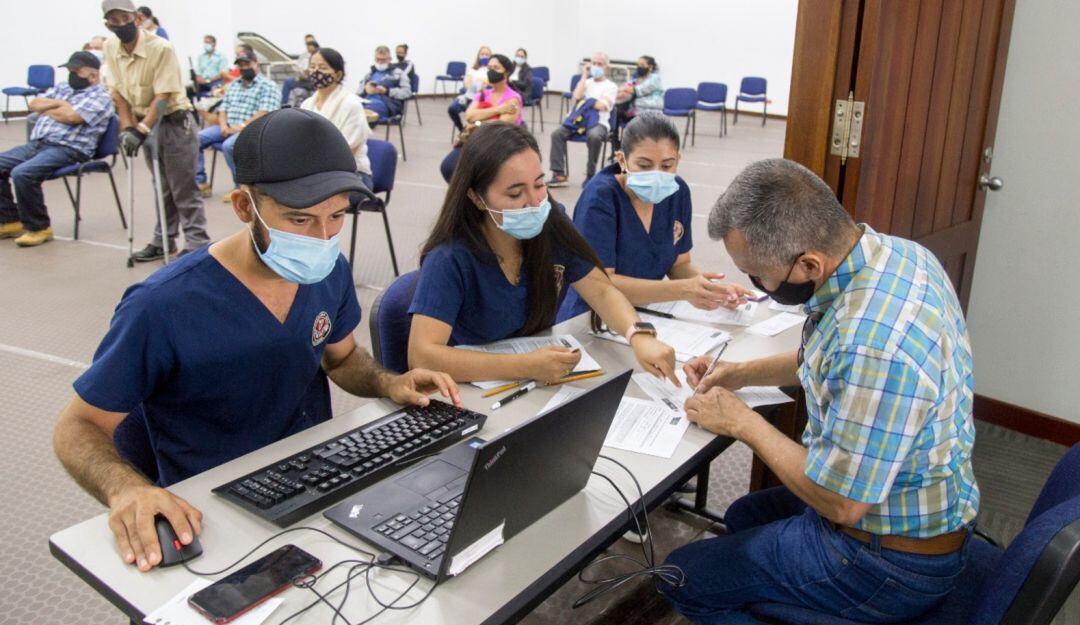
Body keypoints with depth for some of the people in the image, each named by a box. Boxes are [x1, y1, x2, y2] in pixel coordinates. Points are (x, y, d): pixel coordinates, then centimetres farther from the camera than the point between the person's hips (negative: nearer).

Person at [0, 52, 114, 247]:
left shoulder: (100, 97, -3)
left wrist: (47, 110, 2)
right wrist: (57, 103, -1)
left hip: (68, 149, -9)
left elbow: (71, 117, -16)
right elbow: (34, 104, 16)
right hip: (37, 144, 9)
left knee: (23, 173, -29)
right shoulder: (62, 88, 24)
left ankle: (38, 228, -12)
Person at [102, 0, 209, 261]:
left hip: (174, 122, -6)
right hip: (146, 124, 6)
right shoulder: (111, 47, -1)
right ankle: (163, 241, 26)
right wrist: (128, 128, -3)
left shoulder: (161, 48, -20)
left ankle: (197, 244, 1)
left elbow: (162, 96, -22)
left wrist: (140, 131, -25)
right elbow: (117, 92, 5)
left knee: (183, 189, -5)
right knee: (162, 188, 16)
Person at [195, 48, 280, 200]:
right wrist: (223, 125, -3)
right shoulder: (232, 85, 24)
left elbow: (265, 113, -13)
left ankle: (242, 187, -20)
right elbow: (223, 109, 19)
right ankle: (200, 182, -6)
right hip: (228, 127, 7)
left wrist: (243, 126, -21)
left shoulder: (268, 86, 0)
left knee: (229, 145, -36)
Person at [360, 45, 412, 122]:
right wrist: (365, 89, -4)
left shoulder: (398, 73, 17)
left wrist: (387, 91, -10)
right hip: (367, 102, 4)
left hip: (385, 104, -4)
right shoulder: (371, 73, 29)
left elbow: (407, 92, 2)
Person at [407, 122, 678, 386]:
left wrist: (639, 336, -25)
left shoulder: (552, 227, -8)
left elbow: (602, 291, -5)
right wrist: (525, 366, -34)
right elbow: (421, 356, -29)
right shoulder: (449, 259, -22)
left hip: (544, 383, 3)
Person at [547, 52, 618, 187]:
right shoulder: (585, 82, 20)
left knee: (594, 136, -40)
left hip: (599, 123, -4)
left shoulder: (611, 86, 7)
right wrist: (584, 76, 4)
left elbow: (601, 105, -9)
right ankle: (559, 175, -24)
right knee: (557, 133, -22)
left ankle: (590, 175, -24)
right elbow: (576, 97, -1)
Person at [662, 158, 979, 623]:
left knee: (682, 576, 1)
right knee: (743, 516, 29)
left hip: (888, 564, -9)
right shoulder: (896, 251, -8)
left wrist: (743, 422, -16)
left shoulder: (872, 341, -39)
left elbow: (840, 503, -28)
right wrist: (745, 373, 3)